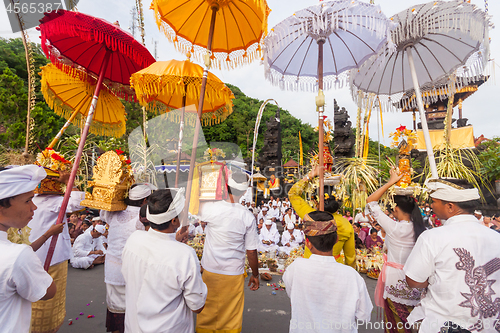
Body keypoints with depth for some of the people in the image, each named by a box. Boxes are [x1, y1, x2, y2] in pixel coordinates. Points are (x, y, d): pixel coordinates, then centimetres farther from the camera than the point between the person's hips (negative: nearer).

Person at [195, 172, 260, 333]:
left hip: (210, 272, 1)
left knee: (206, 315, 23)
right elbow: (251, 251, -8)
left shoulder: (211, 208, -18)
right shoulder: (248, 217, -16)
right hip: (234, 274, 0)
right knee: (231, 320, 20)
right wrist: (255, 275, 7)